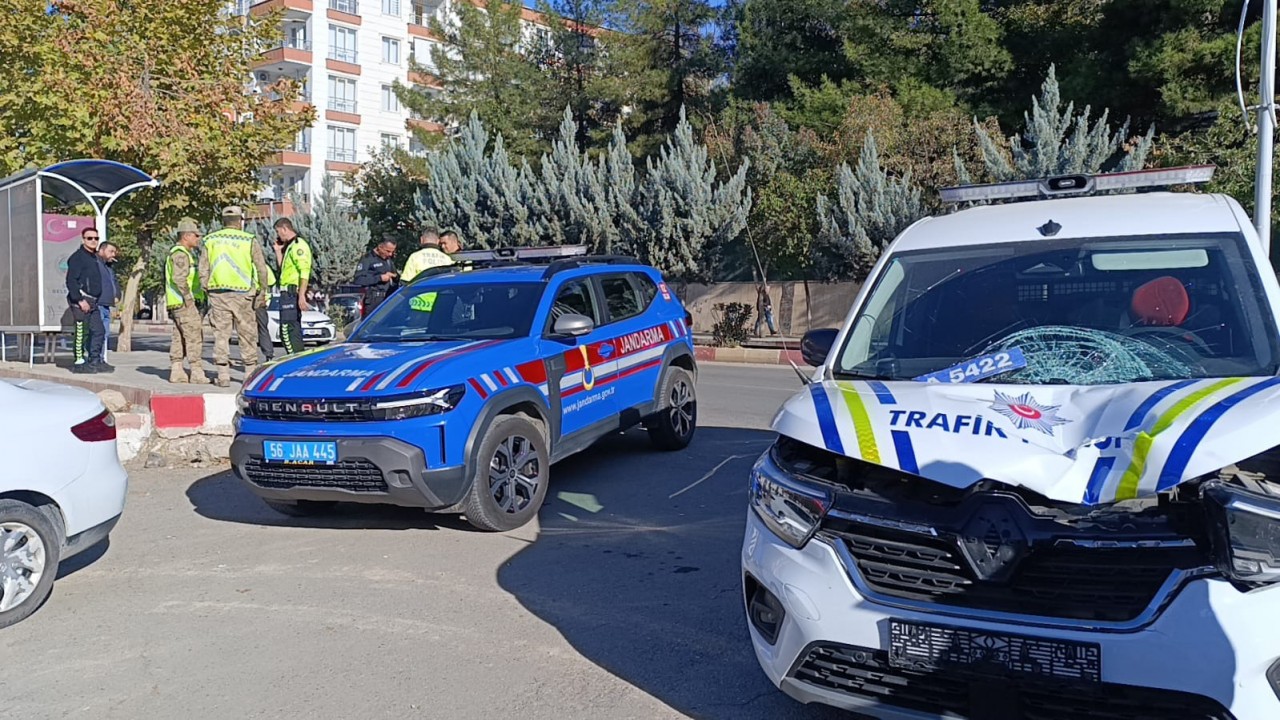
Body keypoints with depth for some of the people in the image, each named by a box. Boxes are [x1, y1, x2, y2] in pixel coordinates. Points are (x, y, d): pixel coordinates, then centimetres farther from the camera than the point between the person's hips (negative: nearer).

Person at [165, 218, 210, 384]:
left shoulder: (183, 253, 22)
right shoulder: (181, 254, -12)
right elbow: (179, 278, -23)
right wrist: (188, 298, -20)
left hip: (179, 304, 11)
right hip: (184, 303, -11)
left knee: (179, 338, 11)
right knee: (194, 336, -12)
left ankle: (176, 372, 13)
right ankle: (197, 373, -14)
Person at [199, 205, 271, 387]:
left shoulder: (210, 240, 7)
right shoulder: (250, 241, -1)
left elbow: (203, 269, 5)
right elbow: (261, 268, -2)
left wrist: (207, 290, 13)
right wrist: (262, 290, 8)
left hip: (217, 293, 2)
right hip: (242, 293, -2)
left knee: (221, 333, 5)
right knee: (247, 333, 7)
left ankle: (223, 375, 5)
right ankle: (250, 373, 12)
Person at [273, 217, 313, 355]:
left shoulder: (298, 245, -11)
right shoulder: (290, 246, 21)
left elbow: (304, 272, -20)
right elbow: (283, 269, 25)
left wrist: (301, 295, -27)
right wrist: (278, 251, 19)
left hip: (291, 293, -11)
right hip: (288, 293, 11)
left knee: (288, 329, -14)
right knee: (293, 329, 15)